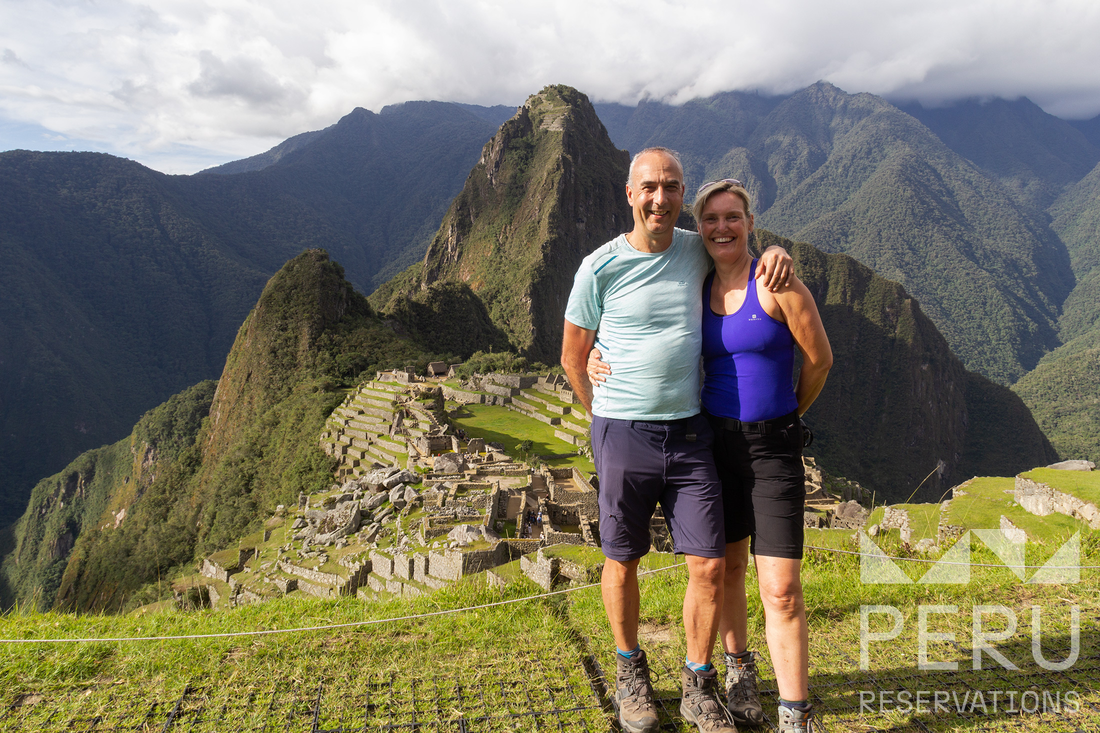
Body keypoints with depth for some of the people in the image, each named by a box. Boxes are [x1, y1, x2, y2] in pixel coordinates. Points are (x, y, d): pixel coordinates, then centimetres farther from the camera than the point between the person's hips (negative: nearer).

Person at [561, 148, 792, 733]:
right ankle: (630, 673, 35)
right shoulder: (600, 268, -6)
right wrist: (607, 419, 9)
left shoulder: (697, 251, 4)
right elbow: (573, 356, 4)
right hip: (623, 436, -2)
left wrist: (774, 252, 3)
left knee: (710, 565, 2)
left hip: (690, 432, 3)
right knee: (622, 562, 11)